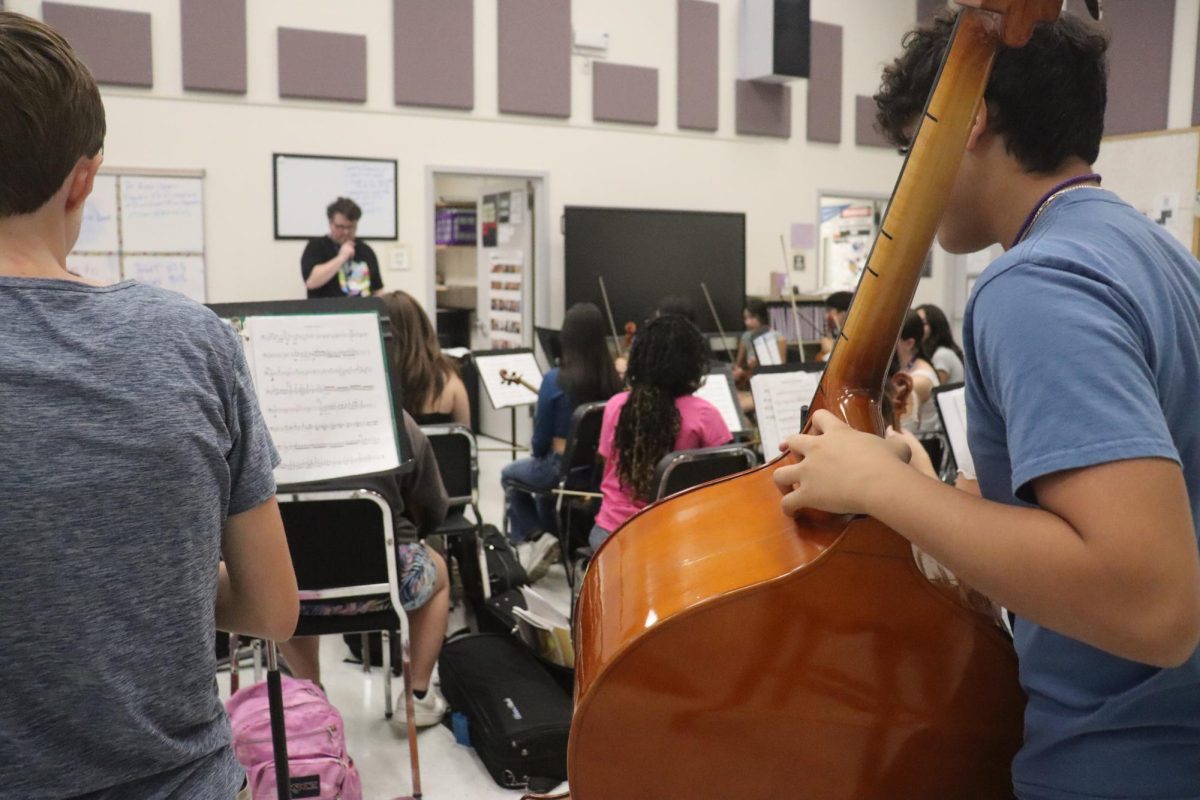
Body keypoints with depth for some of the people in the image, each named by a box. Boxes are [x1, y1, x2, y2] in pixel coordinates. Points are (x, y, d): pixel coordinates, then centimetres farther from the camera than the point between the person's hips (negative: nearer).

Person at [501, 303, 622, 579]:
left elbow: (541, 438, -12)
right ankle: (557, 540, 40)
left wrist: (538, 453, 12)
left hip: (565, 470, -5)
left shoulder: (555, 379, -20)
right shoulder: (613, 379, -6)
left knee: (510, 475, 26)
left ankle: (534, 538, 15)